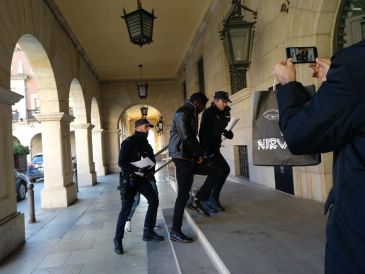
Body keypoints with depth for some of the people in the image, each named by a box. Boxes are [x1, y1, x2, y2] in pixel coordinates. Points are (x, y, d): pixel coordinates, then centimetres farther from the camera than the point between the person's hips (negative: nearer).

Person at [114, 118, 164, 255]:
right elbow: (121, 163, -18)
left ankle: (148, 232, 15)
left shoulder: (145, 144, 9)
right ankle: (118, 240, 4)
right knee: (126, 209, -9)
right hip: (129, 179, -7)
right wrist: (136, 170, -27)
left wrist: (150, 170, -7)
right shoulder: (128, 142, -12)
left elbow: (152, 160, 13)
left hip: (142, 178, 7)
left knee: (154, 200, 2)